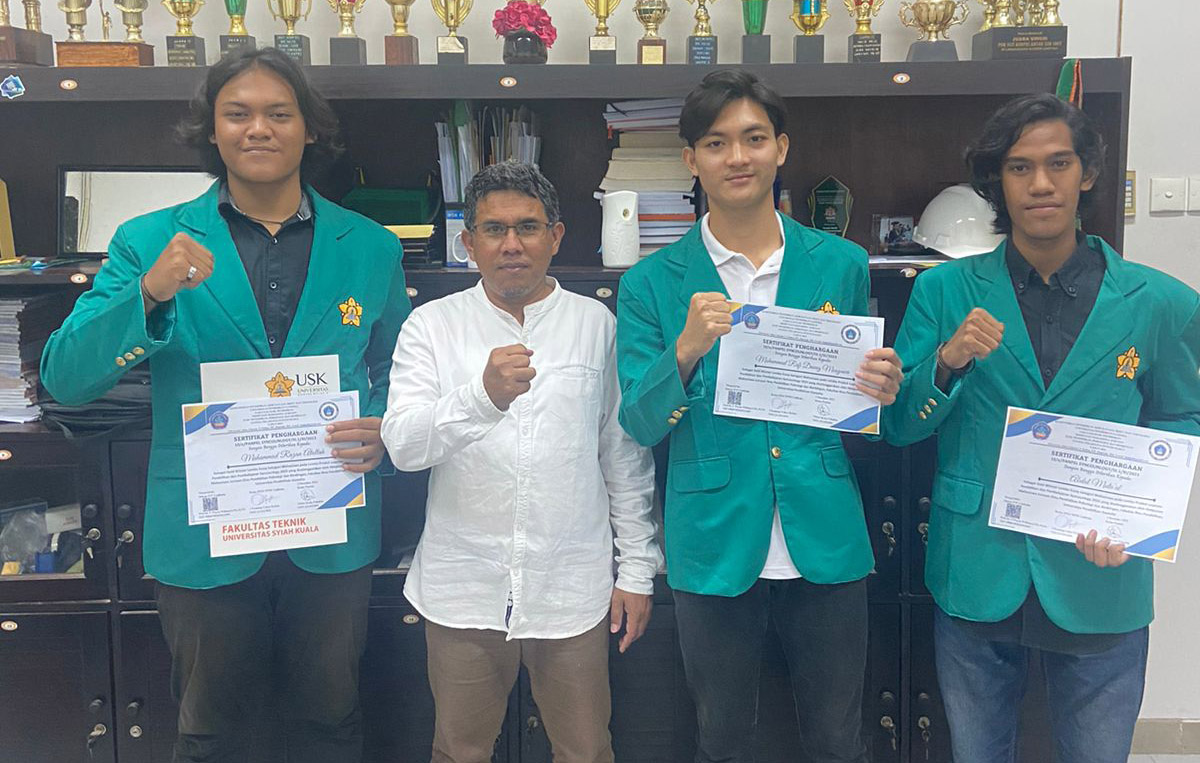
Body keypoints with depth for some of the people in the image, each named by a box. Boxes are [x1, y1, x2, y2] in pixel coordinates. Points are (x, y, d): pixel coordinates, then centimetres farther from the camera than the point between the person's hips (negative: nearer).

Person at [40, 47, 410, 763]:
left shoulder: (372, 248, 1)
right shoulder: (150, 242, -3)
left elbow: (397, 374, 10)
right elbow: (65, 379, -10)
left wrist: (382, 431, -12)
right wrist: (149, 292, -26)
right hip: (205, 536, 0)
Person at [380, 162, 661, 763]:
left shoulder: (596, 324, 3)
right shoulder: (432, 324, 0)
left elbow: (625, 454, 6)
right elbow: (402, 445, -12)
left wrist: (637, 567, 5)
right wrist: (483, 396, -29)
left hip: (572, 589, 0)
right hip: (463, 586, 0)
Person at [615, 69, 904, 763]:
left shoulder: (841, 264, 4)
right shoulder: (653, 284, -1)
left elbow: (860, 411, 12)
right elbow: (640, 425, -5)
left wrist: (880, 391, -12)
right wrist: (686, 350, -22)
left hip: (826, 543, 1)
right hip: (715, 546, 0)